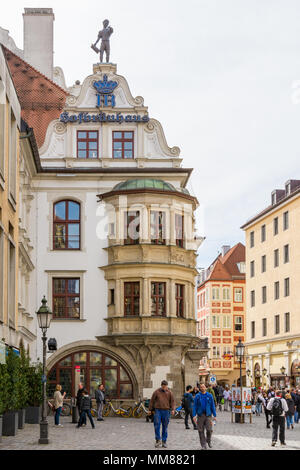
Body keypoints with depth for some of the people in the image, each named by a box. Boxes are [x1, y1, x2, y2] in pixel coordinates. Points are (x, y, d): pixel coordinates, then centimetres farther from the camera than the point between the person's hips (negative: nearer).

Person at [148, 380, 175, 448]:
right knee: (157, 425, -11)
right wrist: (150, 410, 5)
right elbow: (152, 401, 7)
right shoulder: (156, 392, 3)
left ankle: (164, 441, 11)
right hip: (158, 410, -1)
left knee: (165, 427, 4)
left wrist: (173, 409, -7)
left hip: (166, 411, 1)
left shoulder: (169, 393, 6)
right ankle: (158, 440, -1)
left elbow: (172, 401, 7)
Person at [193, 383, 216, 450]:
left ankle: (208, 441, 17)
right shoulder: (197, 396, 4)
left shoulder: (209, 396, 6)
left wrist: (214, 415, 3)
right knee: (201, 431, 0)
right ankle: (203, 444, 9)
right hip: (200, 415, 0)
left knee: (209, 429, -9)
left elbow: (212, 406, 8)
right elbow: (195, 406, 3)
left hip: (208, 415, 0)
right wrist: (194, 415, -6)